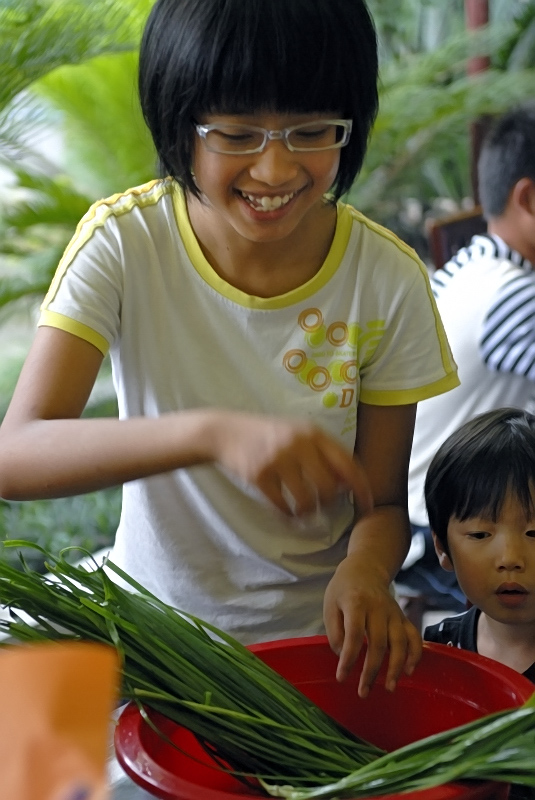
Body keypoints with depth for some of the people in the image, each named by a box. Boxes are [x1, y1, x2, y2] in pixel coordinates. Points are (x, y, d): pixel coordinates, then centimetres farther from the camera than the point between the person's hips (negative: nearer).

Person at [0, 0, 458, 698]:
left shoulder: (388, 279, -11)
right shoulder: (123, 241, -14)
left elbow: (383, 504, -2)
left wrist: (365, 571, -25)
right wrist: (212, 433, -41)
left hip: (316, 639, 1)